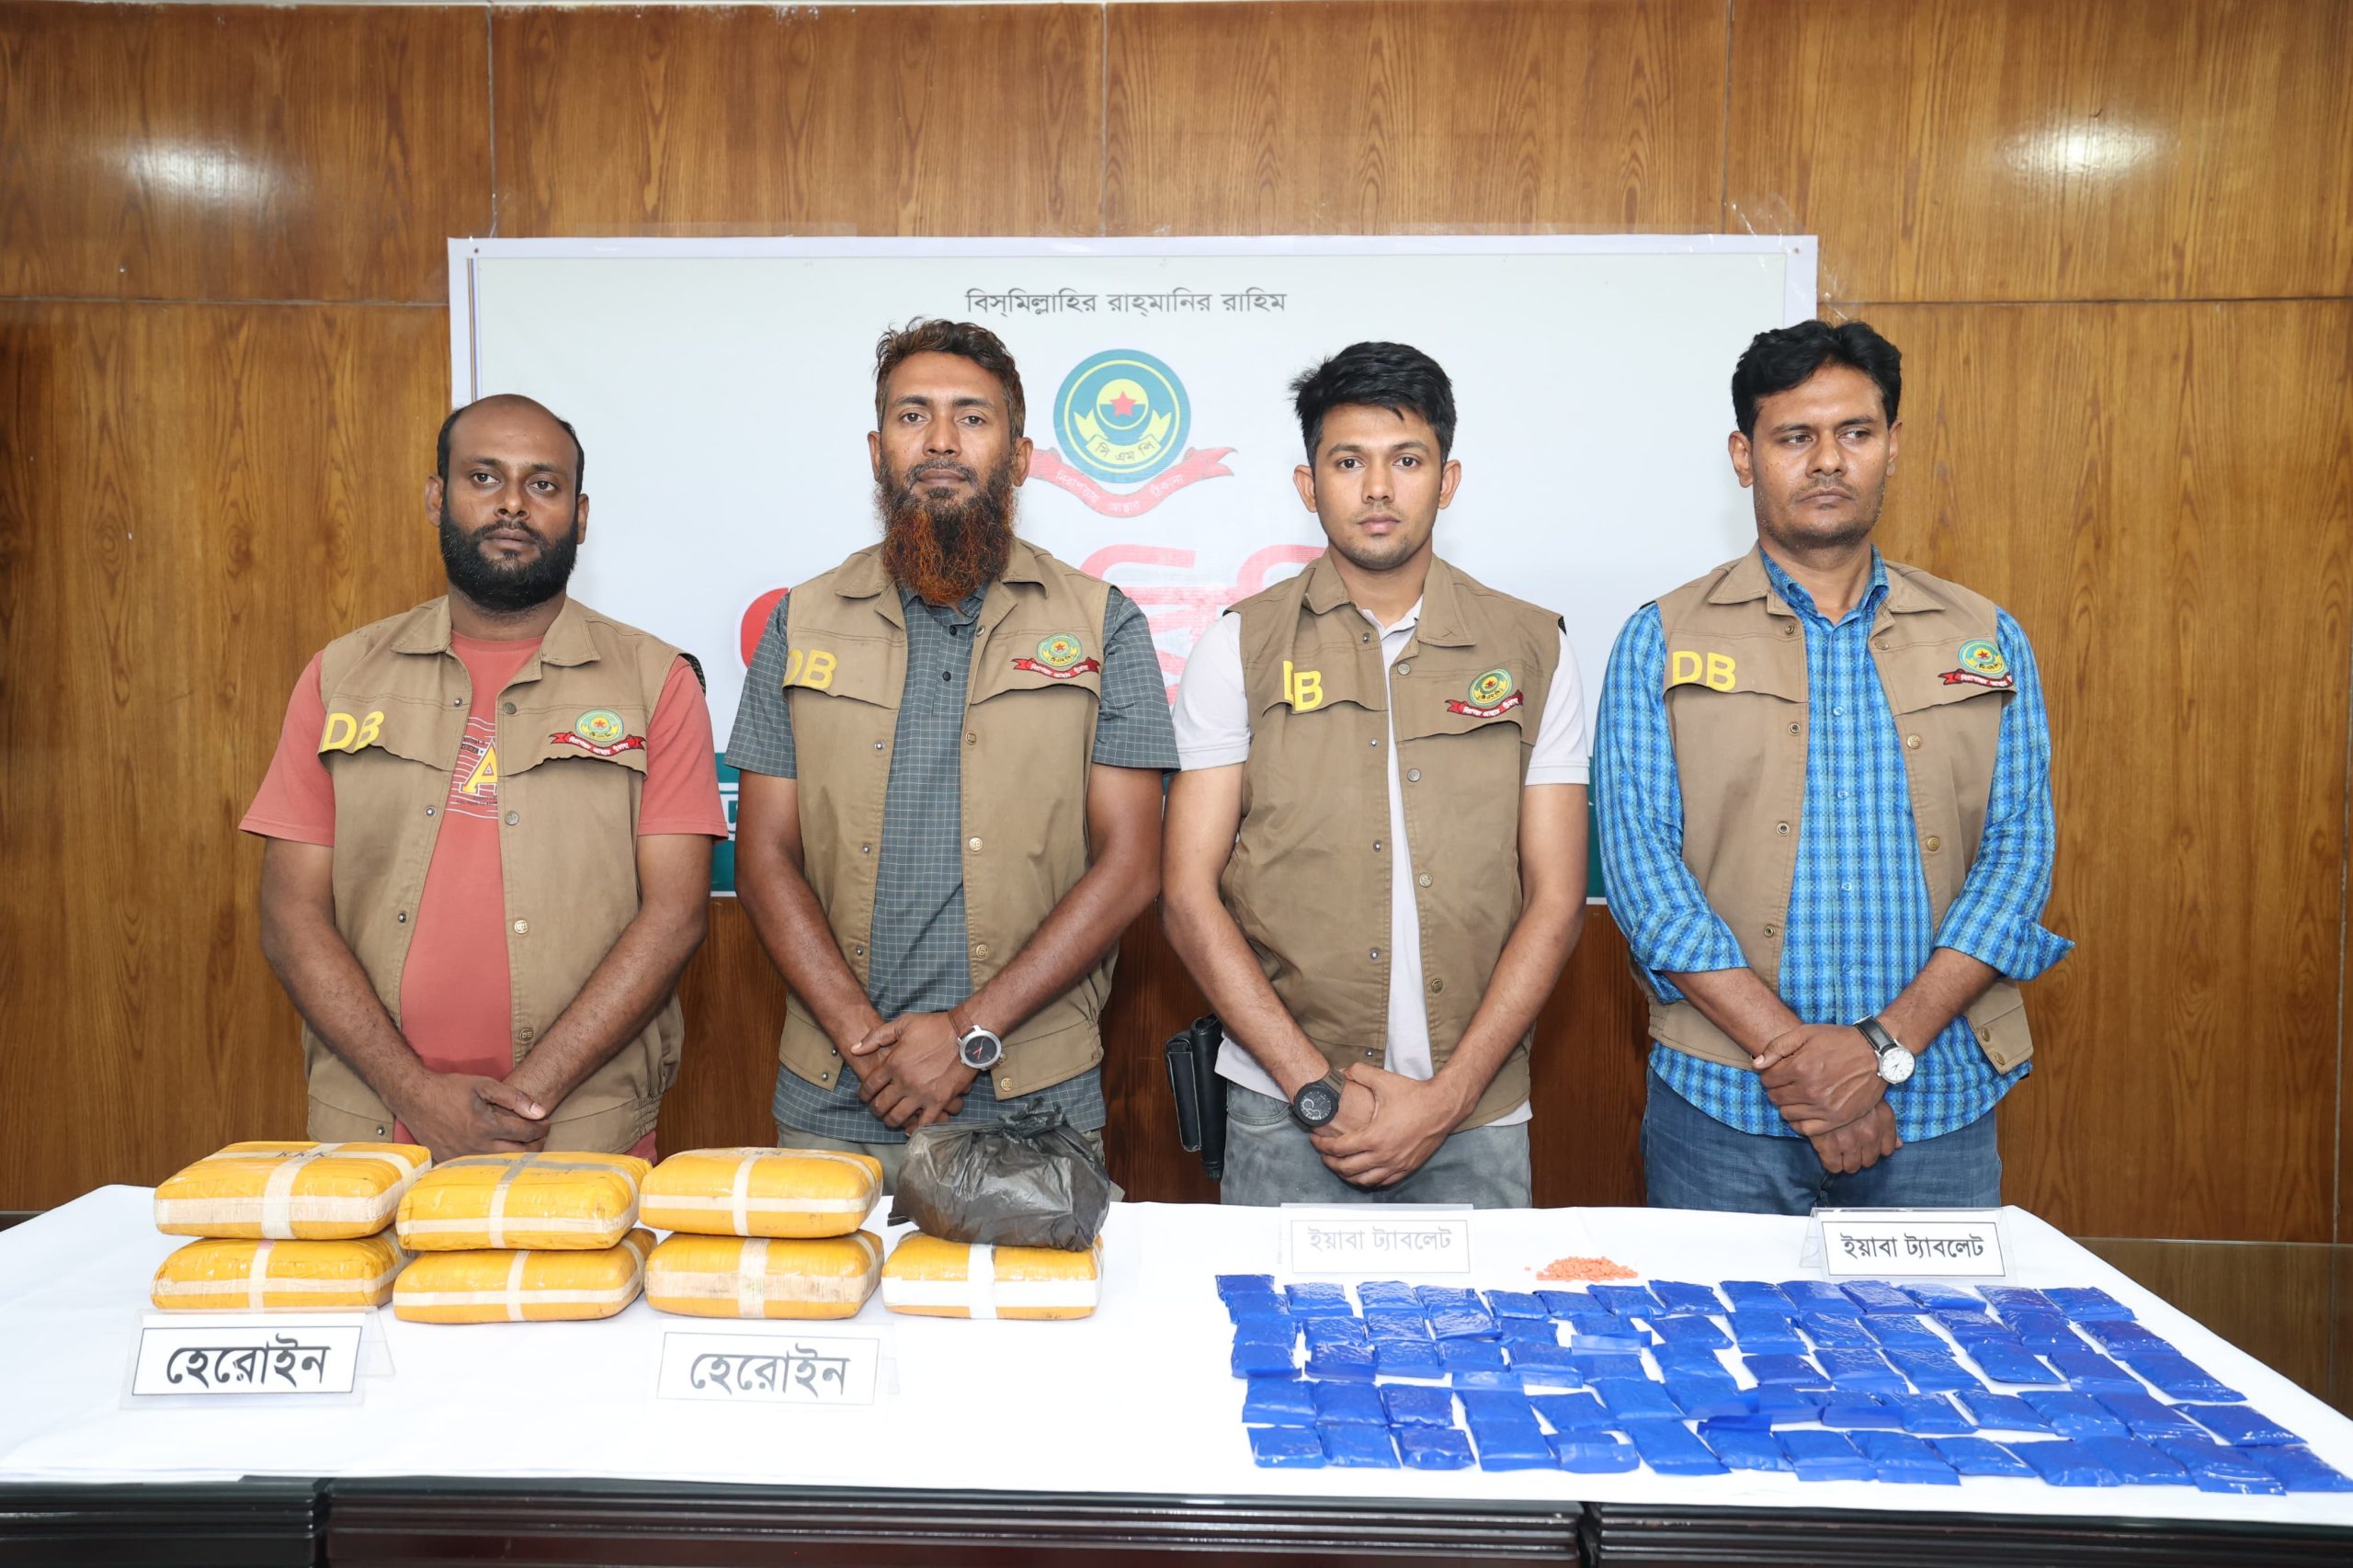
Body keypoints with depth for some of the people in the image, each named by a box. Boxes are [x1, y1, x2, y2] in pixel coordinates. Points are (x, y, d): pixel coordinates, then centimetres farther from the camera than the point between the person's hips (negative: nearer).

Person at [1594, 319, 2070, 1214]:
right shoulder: (1662, 641, 2)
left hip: (1935, 1104, 2)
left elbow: (2019, 852, 1)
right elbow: (1641, 862, -7)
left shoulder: (1987, 643, 9)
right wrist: (1792, 1052, -15)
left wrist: (1885, 1043, -12)